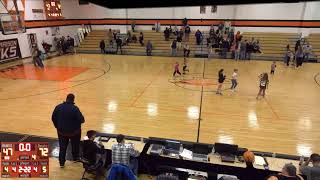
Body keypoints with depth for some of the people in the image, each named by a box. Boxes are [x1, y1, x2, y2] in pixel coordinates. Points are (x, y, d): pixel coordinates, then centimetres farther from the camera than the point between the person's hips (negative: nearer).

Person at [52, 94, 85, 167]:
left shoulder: (58, 107, -6)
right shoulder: (75, 109, -22)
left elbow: (53, 118, 2)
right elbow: (81, 120, -22)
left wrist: (57, 126, 15)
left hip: (61, 131, 3)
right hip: (74, 131, -3)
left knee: (62, 147, 17)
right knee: (75, 145, 21)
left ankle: (61, 162, 24)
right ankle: (75, 158, 39)